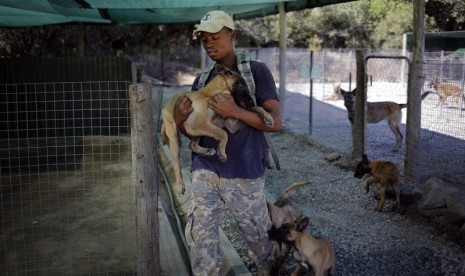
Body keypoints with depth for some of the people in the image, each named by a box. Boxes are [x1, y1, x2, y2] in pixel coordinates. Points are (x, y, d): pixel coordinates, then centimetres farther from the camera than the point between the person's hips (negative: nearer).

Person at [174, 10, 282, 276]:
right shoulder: (201, 81, 9)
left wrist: (235, 112, -24)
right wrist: (180, 119, -8)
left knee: (260, 235, 13)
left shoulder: (256, 71, -4)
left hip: (244, 174, -3)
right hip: (205, 171, 4)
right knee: (199, 235, 0)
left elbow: (276, 122, -11)